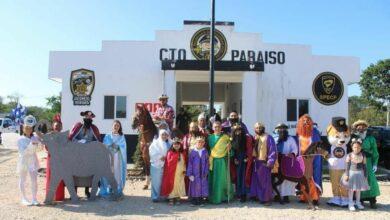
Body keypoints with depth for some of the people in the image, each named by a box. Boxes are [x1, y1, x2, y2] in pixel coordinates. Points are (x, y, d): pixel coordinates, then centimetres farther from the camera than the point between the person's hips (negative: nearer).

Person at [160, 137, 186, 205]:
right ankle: (171, 199, 7)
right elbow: (169, 162, -10)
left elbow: (185, 163, 10)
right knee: (172, 185, -1)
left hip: (180, 173, 3)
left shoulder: (182, 153, 9)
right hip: (172, 173, -3)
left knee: (179, 186, 6)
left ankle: (178, 198, 16)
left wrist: (184, 171, 4)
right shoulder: (170, 153, -2)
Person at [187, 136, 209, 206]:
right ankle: (194, 201, 12)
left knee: (202, 185, 4)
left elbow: (207, 163, 6)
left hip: (203, 174, 2)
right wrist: (189, 174, -5)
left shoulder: (205, 152, 3)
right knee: (195, 185, 2)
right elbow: (190, 163, -1)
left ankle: (201, 200, 15)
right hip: (194, 173, -1)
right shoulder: (192, 152, -2)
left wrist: (206, 172, 0)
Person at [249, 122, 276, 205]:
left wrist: (270, 162, -19)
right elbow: (252, 150, 15)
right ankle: (259, 197, 24)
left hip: (264, 163, -6)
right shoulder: (254, 138, 12)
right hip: (256, 162, 7)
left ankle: (267, 199, 8)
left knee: (265, 181, -2)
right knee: (256, 180, 12)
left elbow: (272, 150, -13)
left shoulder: (268, 137, -9)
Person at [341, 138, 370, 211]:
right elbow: (347, 166, -5)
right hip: (351, 173, -2)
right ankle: (351, 204, 12)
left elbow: (364, 166, 4)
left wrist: (365, 175, 5)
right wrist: (346, 175, -7)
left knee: (358, 189, 12)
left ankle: (358, 202, 28)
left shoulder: (362, 156, -3)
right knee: (351, 189, 2)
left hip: (360, 174, 2)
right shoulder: (349, 155, -9)